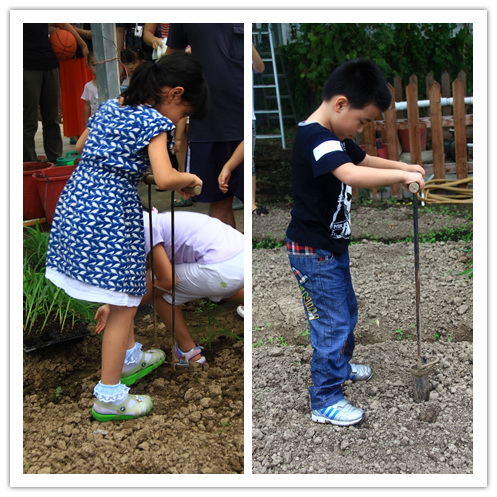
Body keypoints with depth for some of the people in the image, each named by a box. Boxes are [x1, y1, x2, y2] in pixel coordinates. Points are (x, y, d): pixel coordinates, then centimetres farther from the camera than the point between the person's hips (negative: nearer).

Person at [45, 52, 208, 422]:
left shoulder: (109, 106, 13)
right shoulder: (154, 122, -12)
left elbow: (80, 146, 26)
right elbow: (165, 179, -24)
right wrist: (191, 178, -4)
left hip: (77, 198, 9)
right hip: (113, 210, -9)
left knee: (128, 290, 26)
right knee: (124, 305, 3)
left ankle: (129, 357, 43)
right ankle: (109, 396, 10)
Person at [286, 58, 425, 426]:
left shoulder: (336, 137, 7)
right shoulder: (315, 138, -26)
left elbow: (363, 159, 24)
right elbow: (352, 175, -42)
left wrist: (403, 166, 9)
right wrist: (401, 175, -32)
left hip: (333, 246, 10)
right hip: (313, 252, -10)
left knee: (347, 310, 24)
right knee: (333, 323, -3)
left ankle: (340, 365, 46)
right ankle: (325, 401, 10)